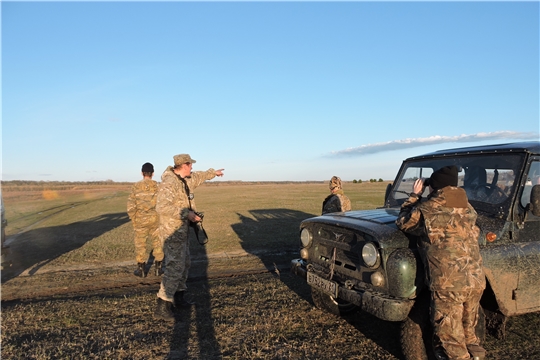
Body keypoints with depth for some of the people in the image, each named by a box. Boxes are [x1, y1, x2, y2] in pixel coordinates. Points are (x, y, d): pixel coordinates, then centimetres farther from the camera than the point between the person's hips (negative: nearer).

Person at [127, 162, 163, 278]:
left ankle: (141, 269, 19)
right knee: (158, 243, 13)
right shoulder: (158, 186, -6)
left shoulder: (136, 187, -6)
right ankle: (158, 268, 18)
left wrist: (133, 220, 6)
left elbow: (131, 206, -7)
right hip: (155, 220, 0)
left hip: (140, 220, 0)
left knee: (140, 244, 11)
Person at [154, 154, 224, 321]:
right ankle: (162, 307, -6)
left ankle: (178, 298, 31)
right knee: (174, 267, -12)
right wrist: (186, 213, -28)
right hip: (172, 231, -10)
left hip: (181, 231, 10)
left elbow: (198, 177, 30)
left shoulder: (185, 180, 8)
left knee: (184, 263, 18)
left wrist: (213, 172, 42)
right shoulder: (169, 182, -22)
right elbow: (162, 207, -32)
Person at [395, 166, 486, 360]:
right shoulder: (467, 208, 6)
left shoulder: (426, 209, -11)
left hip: (448, 284, -6)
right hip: (476, 280, 7)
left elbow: (403, 223, 6)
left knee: (450, 337, 11)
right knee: (468, 329, 27)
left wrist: (415, 196, 14)